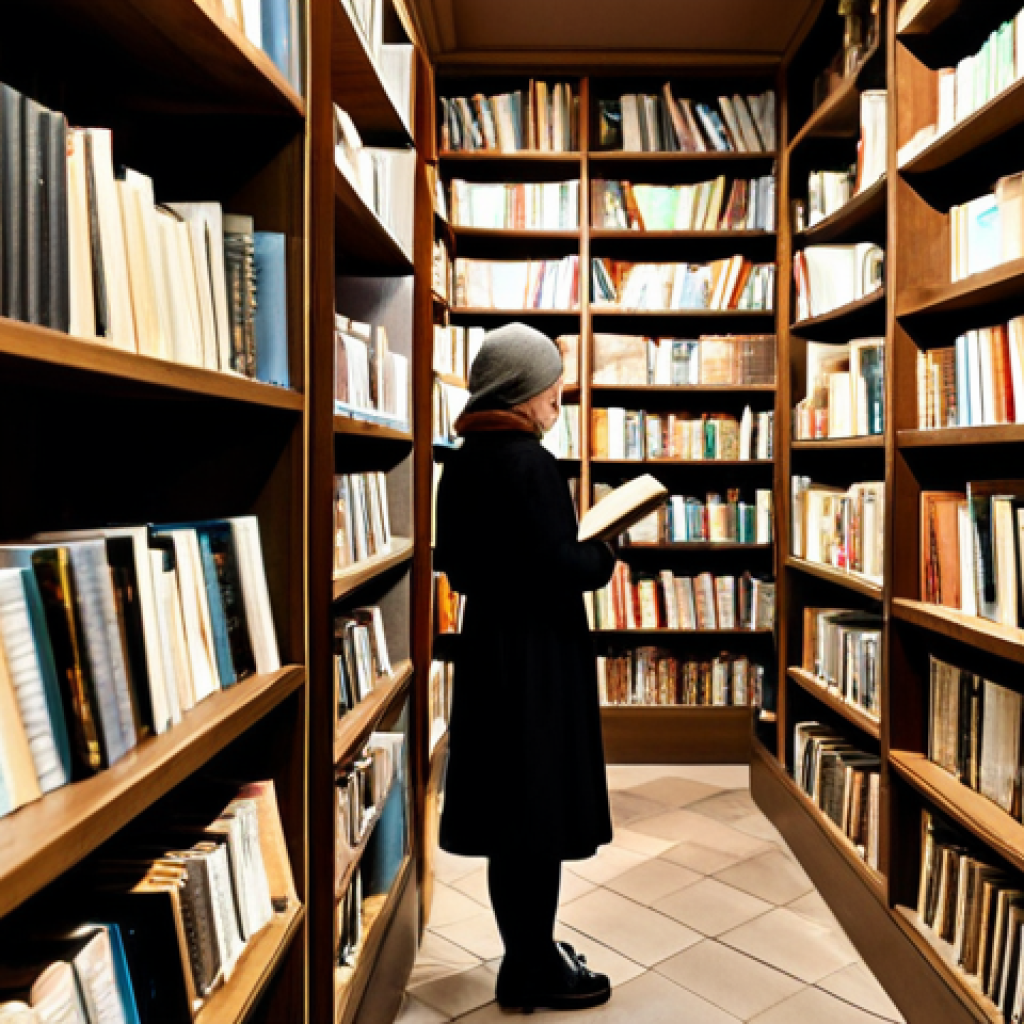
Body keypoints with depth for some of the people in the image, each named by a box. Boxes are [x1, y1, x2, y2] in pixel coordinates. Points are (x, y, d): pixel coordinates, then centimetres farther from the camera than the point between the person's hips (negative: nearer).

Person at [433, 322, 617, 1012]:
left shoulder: (463, 460, 7)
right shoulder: (529, 462, -18)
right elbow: (560, 569, -21)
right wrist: (606, 556, -3)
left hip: (487, 645, 9)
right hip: (536, 654, -9)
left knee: (508, 807, 18)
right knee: (539, 809, 5)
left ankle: (527, 948, 35)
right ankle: (534, 973, 20)